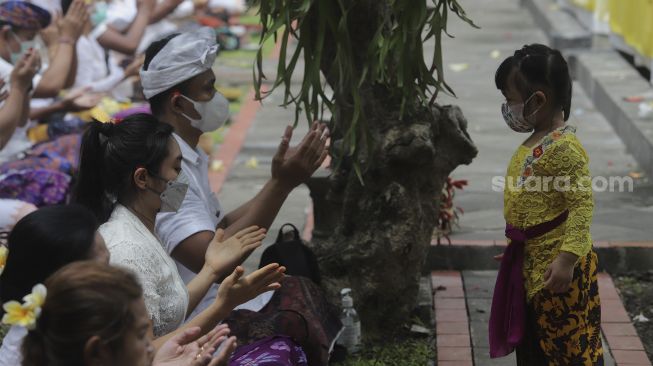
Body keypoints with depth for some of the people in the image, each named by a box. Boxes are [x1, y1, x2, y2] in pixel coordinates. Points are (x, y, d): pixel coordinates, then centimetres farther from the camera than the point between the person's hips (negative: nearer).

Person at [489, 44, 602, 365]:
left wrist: (567, 258, -30)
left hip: (557, 262, -10)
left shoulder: (563, 147, -22)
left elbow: (582, 206, -26)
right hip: (532, 259, 10)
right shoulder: (538, 140, 8)